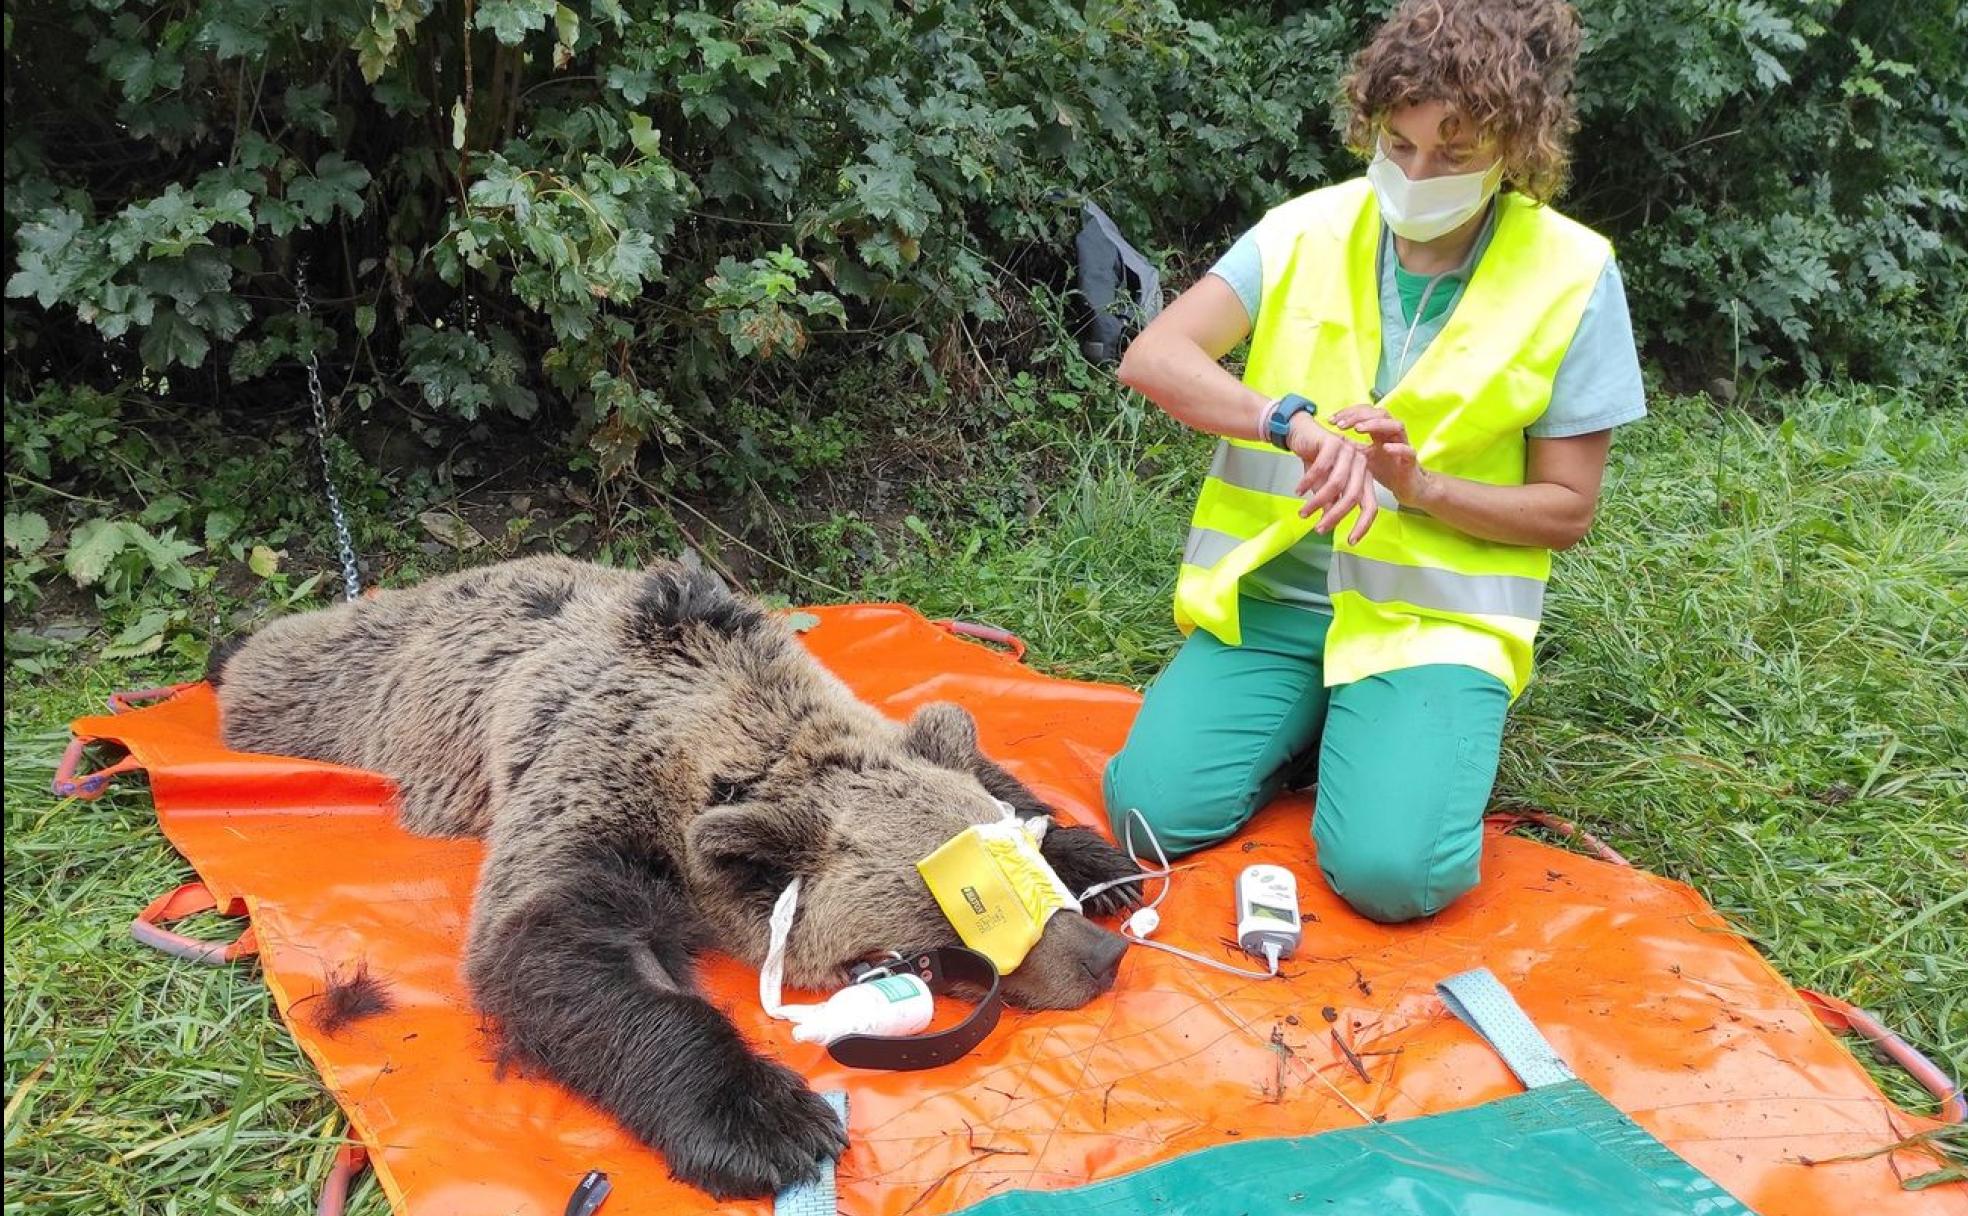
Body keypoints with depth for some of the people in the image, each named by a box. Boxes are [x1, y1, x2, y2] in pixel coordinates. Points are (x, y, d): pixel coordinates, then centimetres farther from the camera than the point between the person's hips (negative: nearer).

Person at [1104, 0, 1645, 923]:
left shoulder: (1572, 277, -7)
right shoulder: (1307, 230, -3)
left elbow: (1566, 510, -3)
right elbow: (1152, 358, -14)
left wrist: (1419, 485, -21)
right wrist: (1294, 422, -31)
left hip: (1437, 614, -2)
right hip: (1269, 591, 2)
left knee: (1393, 871, -23)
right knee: (1149, 809, -16)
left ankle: (1408, 737, 11)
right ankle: (1314, 724, 13)